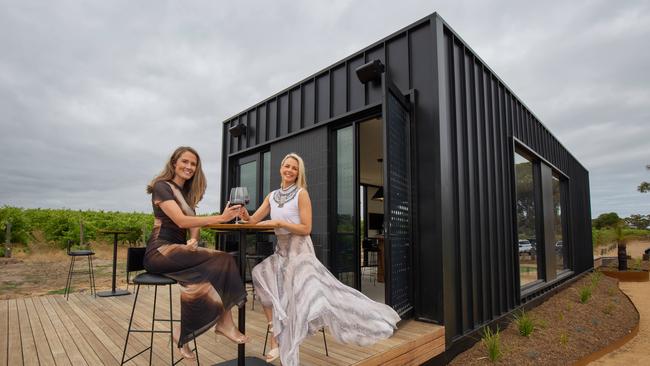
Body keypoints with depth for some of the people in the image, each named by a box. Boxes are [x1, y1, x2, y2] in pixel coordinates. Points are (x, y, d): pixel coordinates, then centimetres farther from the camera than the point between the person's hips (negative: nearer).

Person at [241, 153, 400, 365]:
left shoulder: (301, 193, -8)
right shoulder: (273, 196, 11)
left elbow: (306, 229, -14)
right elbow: (254, 220, 5)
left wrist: (278, 222, -19)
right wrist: (244, 214, -18)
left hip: (299, 251, -6)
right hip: (281, 252, 6)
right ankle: (277, 339, 4)